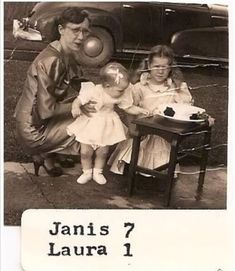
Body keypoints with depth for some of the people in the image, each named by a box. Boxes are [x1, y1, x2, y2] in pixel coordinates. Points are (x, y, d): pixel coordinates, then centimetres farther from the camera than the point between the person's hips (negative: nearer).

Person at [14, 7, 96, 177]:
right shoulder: (51, 61, -28)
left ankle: (45, 154, 15)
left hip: (42, 119, 9)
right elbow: (46, 110, -26)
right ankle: (46, 157, 10)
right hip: (34, 129, -9)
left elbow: (74, 88, 8)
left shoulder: (67, 55, 1)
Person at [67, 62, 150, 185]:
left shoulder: (122, 95, -11)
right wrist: (76, 108, -38)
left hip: (106, 126, 3)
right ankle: (87, 172, 27)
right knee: (86, 152, 5)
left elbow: (129, 107, 0)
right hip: (90, 124, -3)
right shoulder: (94, 91, -26)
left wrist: (141, 110, -13)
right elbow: (79, 100, -19)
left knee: (102, 152, 10)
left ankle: (97, 172, 32)